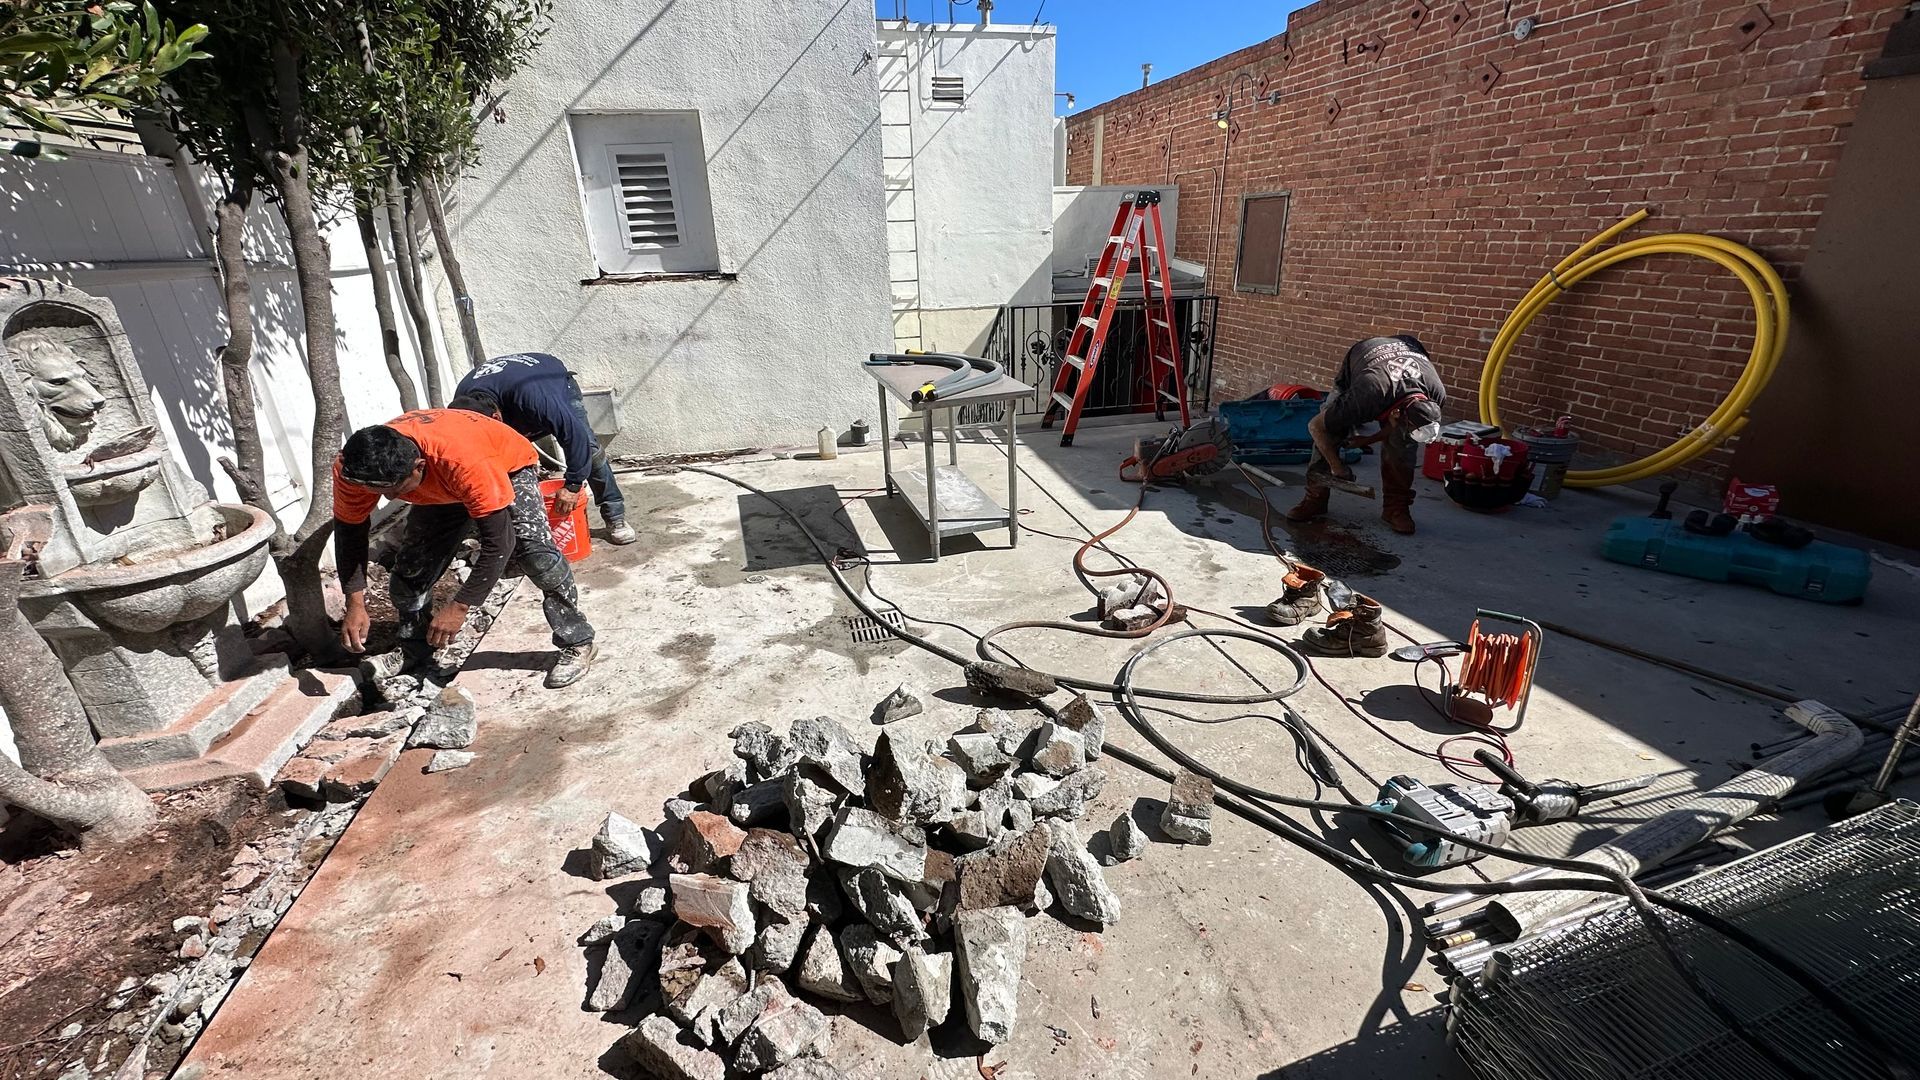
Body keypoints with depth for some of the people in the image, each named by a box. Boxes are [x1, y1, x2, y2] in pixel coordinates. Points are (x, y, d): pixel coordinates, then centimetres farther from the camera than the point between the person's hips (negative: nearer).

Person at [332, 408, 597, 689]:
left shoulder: (464, 460, -47)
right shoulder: (351, 467, -30)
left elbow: (499, 541, -42)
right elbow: (349, 531, -13)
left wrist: (459, 607, -39)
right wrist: (355, 605, -21)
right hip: (442, 490, 5)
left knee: (535, 550, -28)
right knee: (408, 575, -1)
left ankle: (577, 643, -13)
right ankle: (413, 658, 24)